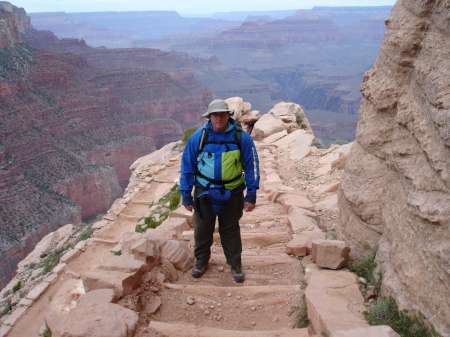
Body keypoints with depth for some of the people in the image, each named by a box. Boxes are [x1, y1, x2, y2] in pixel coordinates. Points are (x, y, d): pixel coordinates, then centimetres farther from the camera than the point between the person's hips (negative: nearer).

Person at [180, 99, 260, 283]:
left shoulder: (241, 137, -10)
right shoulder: (198, 137, -10)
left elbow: (252, 166, -3)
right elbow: (187, 166, -3)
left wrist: (251, 195, -5)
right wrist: (186, 195, -1)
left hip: (232, 194, -1)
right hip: (204, 193, 1)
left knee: (231, 231, 15)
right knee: (202, 229, 16)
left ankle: (235, 264, 34)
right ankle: (201, 261, 40)